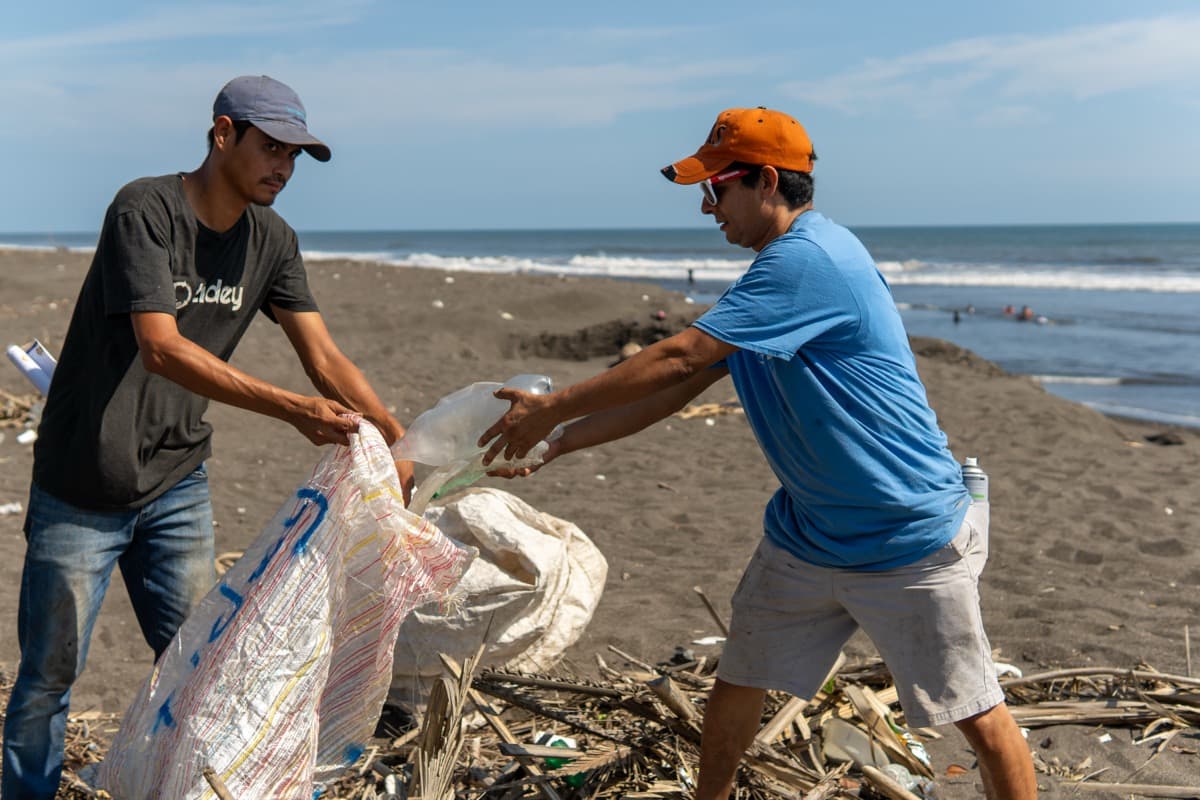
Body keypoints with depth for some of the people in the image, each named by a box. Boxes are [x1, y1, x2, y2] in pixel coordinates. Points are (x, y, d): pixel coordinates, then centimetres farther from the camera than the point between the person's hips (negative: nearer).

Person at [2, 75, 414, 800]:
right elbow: (161, 348, -29)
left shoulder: (272, 241, 3)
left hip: (178, 487, 6)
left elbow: (324, 355, 0)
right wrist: (294, 410, -35)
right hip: (83, 491, -5)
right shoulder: (146, 210, -18)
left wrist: (399, 439, -13)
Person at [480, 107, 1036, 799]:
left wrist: (550, 409, -15)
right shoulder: (773, 277, 9)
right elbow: (677, 389, 11)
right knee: (737, 685, 12)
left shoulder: (810, 258, -22)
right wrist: (554, 443, 6)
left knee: (979, 716, 3)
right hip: (806, 533, 9)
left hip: (913, 537, -9)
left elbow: (677, 359, -24)